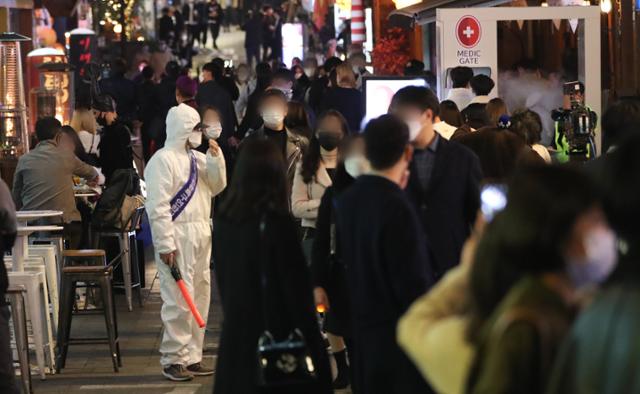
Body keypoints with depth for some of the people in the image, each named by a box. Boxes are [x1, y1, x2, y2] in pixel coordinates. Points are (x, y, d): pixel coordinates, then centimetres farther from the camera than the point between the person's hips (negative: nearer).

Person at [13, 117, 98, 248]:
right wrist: (93, 177, 49)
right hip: (64, 223, -2)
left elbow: (16, 198, 10)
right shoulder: (66, 156, 3)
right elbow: (90, 173, 25)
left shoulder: (24, 160, 6)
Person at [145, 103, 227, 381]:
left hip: (200, 234, 9)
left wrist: (216, 158, 4)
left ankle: (192, 357, 17)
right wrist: (165, 245, -20)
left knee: (200, 296, 10)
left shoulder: (196, 158, 16)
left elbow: (217, 186, 17)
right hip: (177, 236, -9)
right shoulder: (163, 160, -10)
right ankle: (173, 360, -2)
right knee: (179, 301, -10)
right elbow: (158, 207, -16)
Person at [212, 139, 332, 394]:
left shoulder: (223, 221, 0)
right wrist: (313, 342, -7)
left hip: (236, 336, 6)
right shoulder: (277, 223, -17)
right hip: (279, 334, -6)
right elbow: (296, 286, -14)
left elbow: (222, 280, 10)